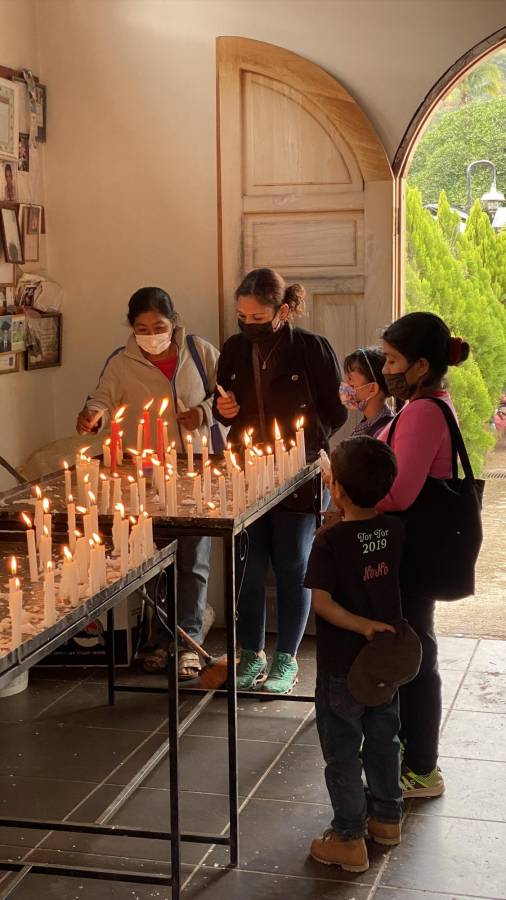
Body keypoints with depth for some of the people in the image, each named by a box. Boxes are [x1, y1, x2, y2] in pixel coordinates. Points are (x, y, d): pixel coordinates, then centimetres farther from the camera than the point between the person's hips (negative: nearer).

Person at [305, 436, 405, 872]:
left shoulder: (330, 540, -21)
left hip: (343, 667, -5)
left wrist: (362, 625, -21)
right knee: (384, 740, 22)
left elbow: (322, 603, -24)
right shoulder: (395, 529, -6)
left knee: (342, 752, 7)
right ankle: (388, 817, 37)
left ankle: (349, 839, 15)